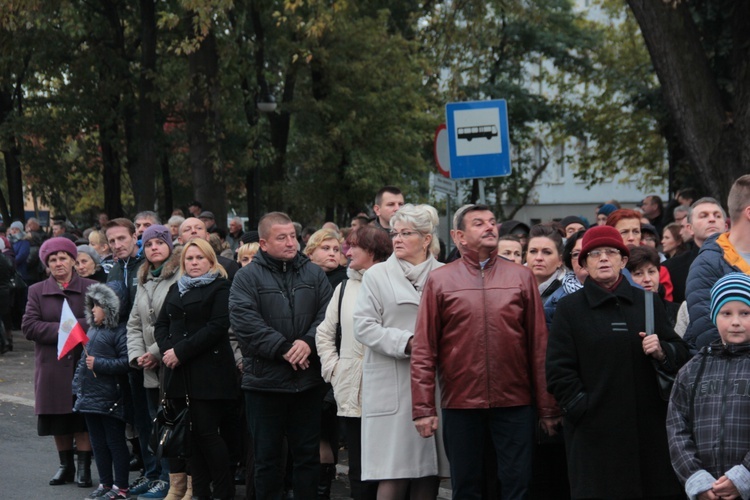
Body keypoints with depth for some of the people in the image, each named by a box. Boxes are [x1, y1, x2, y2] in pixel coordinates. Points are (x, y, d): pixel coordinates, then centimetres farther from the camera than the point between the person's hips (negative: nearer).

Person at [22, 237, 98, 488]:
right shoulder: (37, 291, 9)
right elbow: (28, 326, -3)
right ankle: (66, 465, 20)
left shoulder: (91, 288, 4)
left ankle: (84, 467, 6)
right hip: (52, 366, 2)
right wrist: (59, 330, -14)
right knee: (58, 420, 7)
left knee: (82, 419, -2)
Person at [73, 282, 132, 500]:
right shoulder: (93, 330, 15)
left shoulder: (119, 331, -13)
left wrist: (98, 363, -20)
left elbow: (125, 363, -22)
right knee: (98, 442, 13)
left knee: (115, 442, 0)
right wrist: (78, 384, 14)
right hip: (90, 396, 9)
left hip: (110, 399, -9)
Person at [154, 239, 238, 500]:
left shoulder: (220, 287, -1)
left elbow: (217, 327, -12)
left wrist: (181, 351, -14)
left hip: (209, 371, -6)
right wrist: (167, 350, -5)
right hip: (180, 371, 6)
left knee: (206, 432, -9)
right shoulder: (176, 289, 20)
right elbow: (161, 324, 16)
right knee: (191, 433, 5)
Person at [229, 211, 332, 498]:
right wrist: (283, 348, -19)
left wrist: (309, 341, -17)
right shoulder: (247, 278, -2)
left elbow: (327, 314, 1)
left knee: (308, 453, 9)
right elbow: (245, 321, -14)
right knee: (268, 456, 5)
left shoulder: (314, 274, 9)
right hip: (265, 381, -3)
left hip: (308, 380, 3)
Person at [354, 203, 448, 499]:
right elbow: (364, 326, -1)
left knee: (430, 473, 3)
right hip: (392, 384, -2)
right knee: (394, 476, -7)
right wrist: (407, 342, -12)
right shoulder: (377, 275, 7)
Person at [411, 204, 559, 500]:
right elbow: (424, 351, 0)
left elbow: (539, 346, 4)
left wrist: (547, 408, 2)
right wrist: (423, 408, -6)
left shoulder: (521, 278, 5)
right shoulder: (440, 281, 2)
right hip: (460, 404, 0)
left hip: (515, 404, 1)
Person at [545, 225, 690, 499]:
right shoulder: (569, 308, 6)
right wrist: (581, 406, -9)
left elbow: (682, 355, 14)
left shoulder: (647, 302, 14)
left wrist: (662, 352, -7)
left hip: (648, 427, 3)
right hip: (595, 431, -2)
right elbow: (558, 370, 0)